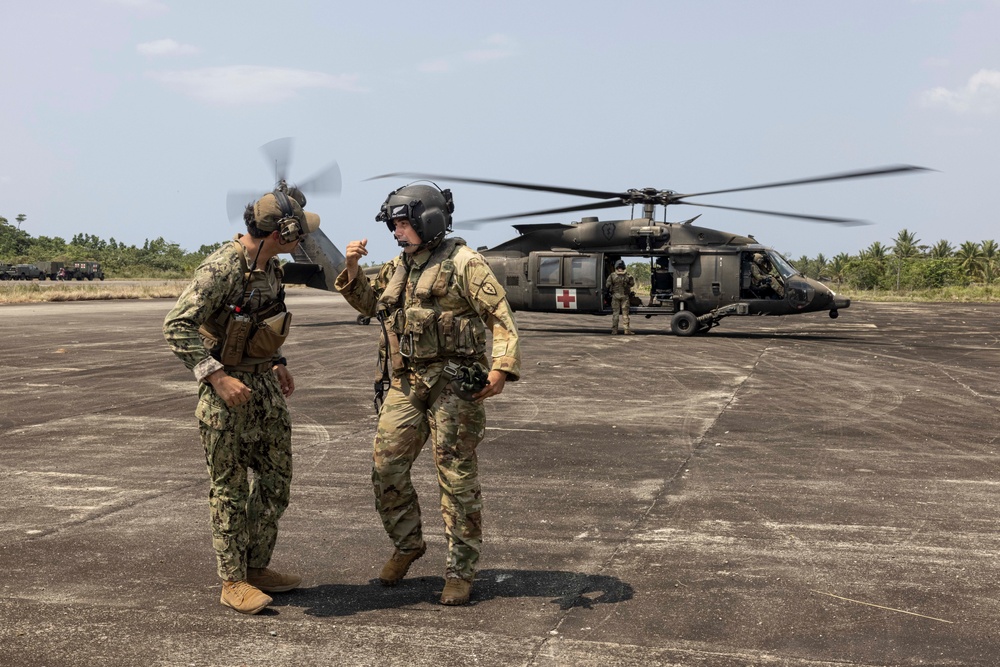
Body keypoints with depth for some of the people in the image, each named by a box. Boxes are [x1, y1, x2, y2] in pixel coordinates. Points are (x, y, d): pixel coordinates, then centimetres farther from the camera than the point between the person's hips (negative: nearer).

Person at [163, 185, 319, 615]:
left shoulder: (270, 266, 6)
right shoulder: (221, 269, -20)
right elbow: (176, 328, -23)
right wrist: (217, 377, -26)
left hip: (264, 383, 8)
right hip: (227, 389, -8)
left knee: (276, 477, 13)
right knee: (230, 486, 2)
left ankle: (257, 567, 26)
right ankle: (233, 582, 13)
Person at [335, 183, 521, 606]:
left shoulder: (463, 262, -6)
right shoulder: (397, 268, 15)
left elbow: (500, 316, -10)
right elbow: (368, 304, 29)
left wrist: (502, 366, -22)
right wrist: (352, 268, 12)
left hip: (452, 383, -6)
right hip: (405, 384, 7)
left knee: (457, 477, -1)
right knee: (386, 469, 6)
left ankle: (461, 571, 10)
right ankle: (407, 545, 28)